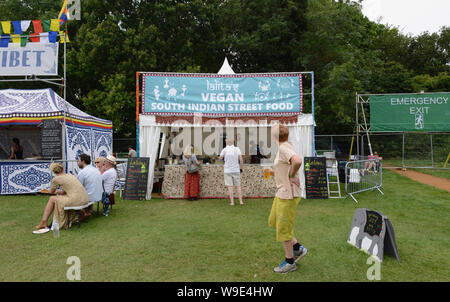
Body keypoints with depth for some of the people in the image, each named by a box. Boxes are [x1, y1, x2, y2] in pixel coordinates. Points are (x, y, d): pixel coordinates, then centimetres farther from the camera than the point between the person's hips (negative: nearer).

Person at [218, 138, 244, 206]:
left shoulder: (225, 149, -3)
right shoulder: (237, 149, 0)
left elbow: (220, 158, 4)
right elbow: (241, 159, -6)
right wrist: (241, 168, 4)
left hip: (227, 170, -1)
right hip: (236, 170, 1)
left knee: (230, 186, 1)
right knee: (238, 186, 8)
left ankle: (232, 202, 0)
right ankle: (241, 201, 8)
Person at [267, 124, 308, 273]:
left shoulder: (284, 148, -19)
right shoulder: (284, 148, 11)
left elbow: (298, 161, -37)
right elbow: (288, 169, 19)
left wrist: (291, 175, -23)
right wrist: (276, 173, 16)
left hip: (288, 195, -10)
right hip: (282, 193, 10)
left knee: (283, 228, 3)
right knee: (274, 222, 20)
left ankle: (290, 262, 20)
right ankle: (298, 248, 29)